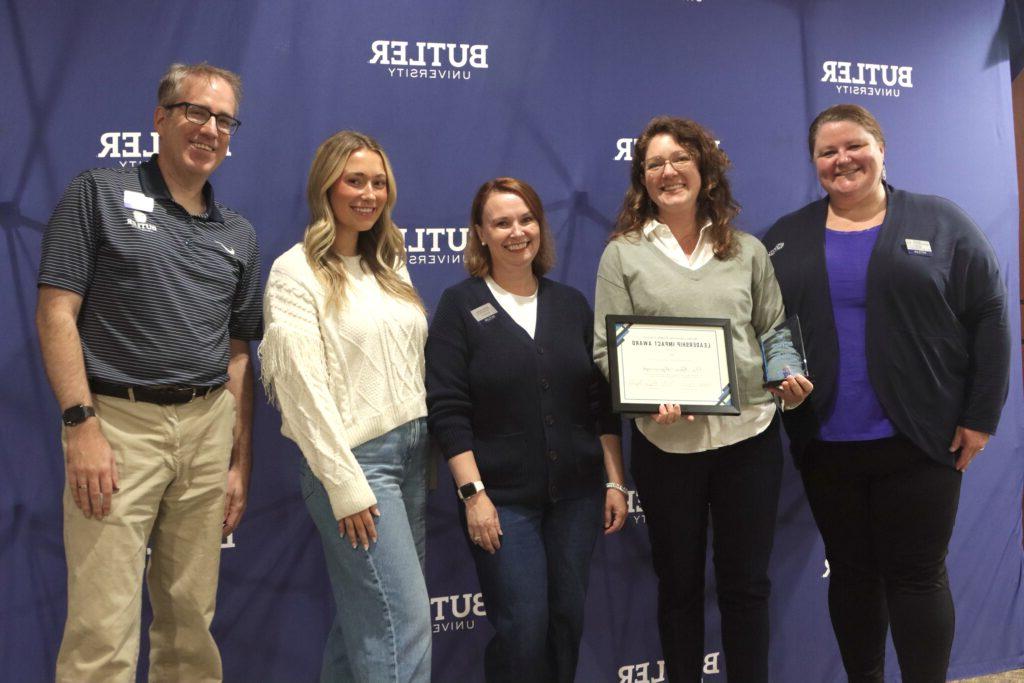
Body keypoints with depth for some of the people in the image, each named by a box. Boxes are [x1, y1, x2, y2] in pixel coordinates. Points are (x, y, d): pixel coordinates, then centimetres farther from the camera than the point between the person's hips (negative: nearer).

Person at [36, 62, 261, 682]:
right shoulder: (100, 195, 1)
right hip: (117, 422, -4)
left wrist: (242, 463, 10)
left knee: (191, 618, 11)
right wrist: (82, 426, -14)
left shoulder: (238, 234, 14)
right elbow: (56, 314, -5)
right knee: (103, 630, -5)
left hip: (208, 427, 5)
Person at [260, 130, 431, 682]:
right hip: (355, 459, -7)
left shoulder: (390, 266, 14)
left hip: (412, 452, 7)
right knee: (405, 622, -8)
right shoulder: (297, 272, -8)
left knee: (364, 617, 15)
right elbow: (302, 386, -13)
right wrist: (345, 486, -15)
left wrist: (429, 446, 8)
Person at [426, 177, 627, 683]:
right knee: (523, 628, -5)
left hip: (576, 493, 4)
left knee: (567, 621, 10)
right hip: (503, 499, -4)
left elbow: (602, 400, 9)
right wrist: (473, 493, -14)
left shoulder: (570, 303, 8)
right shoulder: (461, 305, -2)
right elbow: (447, 410, -8)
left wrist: (614, 481, 5)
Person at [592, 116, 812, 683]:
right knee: (679, 583, 12)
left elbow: (775, 332, 14)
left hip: (749, 432, 2)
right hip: (666, 440, -1)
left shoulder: (747, 251, 10)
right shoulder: (622, 254, 3)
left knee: (746, 583, 10)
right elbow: (608, 349, -1)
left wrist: (790, 380, -6)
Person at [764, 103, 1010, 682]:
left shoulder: (941, 224, 1)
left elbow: (989, 318, -1)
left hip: (919, 440, -2)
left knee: (917, 576, 3)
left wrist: (982, 416, -5)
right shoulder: (785, 239, 8)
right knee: (851, 572, 13)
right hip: (825, 445, 3)